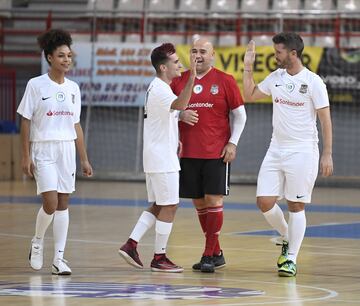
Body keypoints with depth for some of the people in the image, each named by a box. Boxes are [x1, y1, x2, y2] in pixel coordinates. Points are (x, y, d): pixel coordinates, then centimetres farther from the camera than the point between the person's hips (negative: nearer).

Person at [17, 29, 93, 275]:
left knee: (63, 204, 3)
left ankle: (59, 258, 6)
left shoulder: (73, 88, 9)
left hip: (67, 150, 4)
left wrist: (84, 159, 11)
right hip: (44, 150, -4)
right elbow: (26, 122, -3)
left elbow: (76, 126, 13)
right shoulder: (36, 85, -5)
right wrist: (26, 156, -9)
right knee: (51, 203, -14)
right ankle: (37, 242, 13)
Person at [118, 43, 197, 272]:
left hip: (155, 156, 10)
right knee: (169, 206, -3)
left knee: (157, 206, 14)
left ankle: (131, 245, 9)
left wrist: (174, 139, 18)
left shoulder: (156, 87, 15)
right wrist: (192, 78, -48)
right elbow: (180, 105, -39)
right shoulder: (161, 90, -18)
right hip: (163, 159, -10)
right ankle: (159, 258, 1)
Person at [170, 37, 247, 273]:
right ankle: (216, 253, 19)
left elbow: (240, 115, 4)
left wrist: (232, 143, -4)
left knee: (214, 200, -8)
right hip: (188, 153, 4)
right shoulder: (179, 81, 7)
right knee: (199, 203, 7)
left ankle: (209, 255, -4)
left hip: (217, 153, -4)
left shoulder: (225, 81, -1)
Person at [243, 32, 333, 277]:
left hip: (302, 151, -6)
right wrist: (248, 67, 7)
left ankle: (291, 259, 8)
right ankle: (287, 237, 24)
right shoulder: (276, 77, 7)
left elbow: (325, 119, -8)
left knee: (296, 206, 0)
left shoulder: (313, 82, -9)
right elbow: (250, 95, 19)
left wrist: (327, 154, -12)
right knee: (264, 202, -1)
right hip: (276, 150, 6)